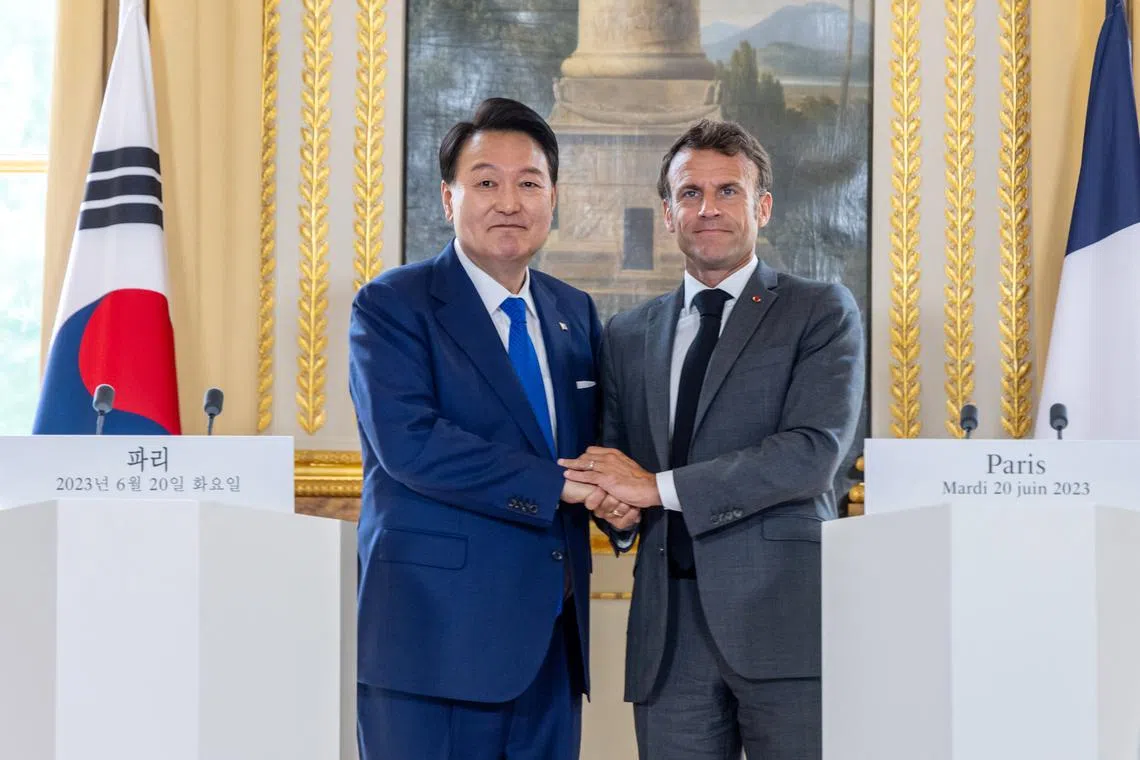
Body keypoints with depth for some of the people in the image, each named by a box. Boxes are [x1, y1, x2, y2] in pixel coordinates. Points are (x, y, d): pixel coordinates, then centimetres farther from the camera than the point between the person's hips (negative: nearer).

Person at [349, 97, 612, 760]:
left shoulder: (576, 313, 15)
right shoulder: (391, 306, -4)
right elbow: (408, 442, -17)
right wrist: (558, 483, -17)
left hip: (554, 642, 6)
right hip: (437, 634, -5)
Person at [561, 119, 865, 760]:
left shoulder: (822, 312, 4)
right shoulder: (629, 336, 18)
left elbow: (814, 451, -10)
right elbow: (614, 461, 21)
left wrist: (659, 486, -11)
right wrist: (613, 500, -4)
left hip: (784, 617, -3)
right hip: (669, 632, 4)